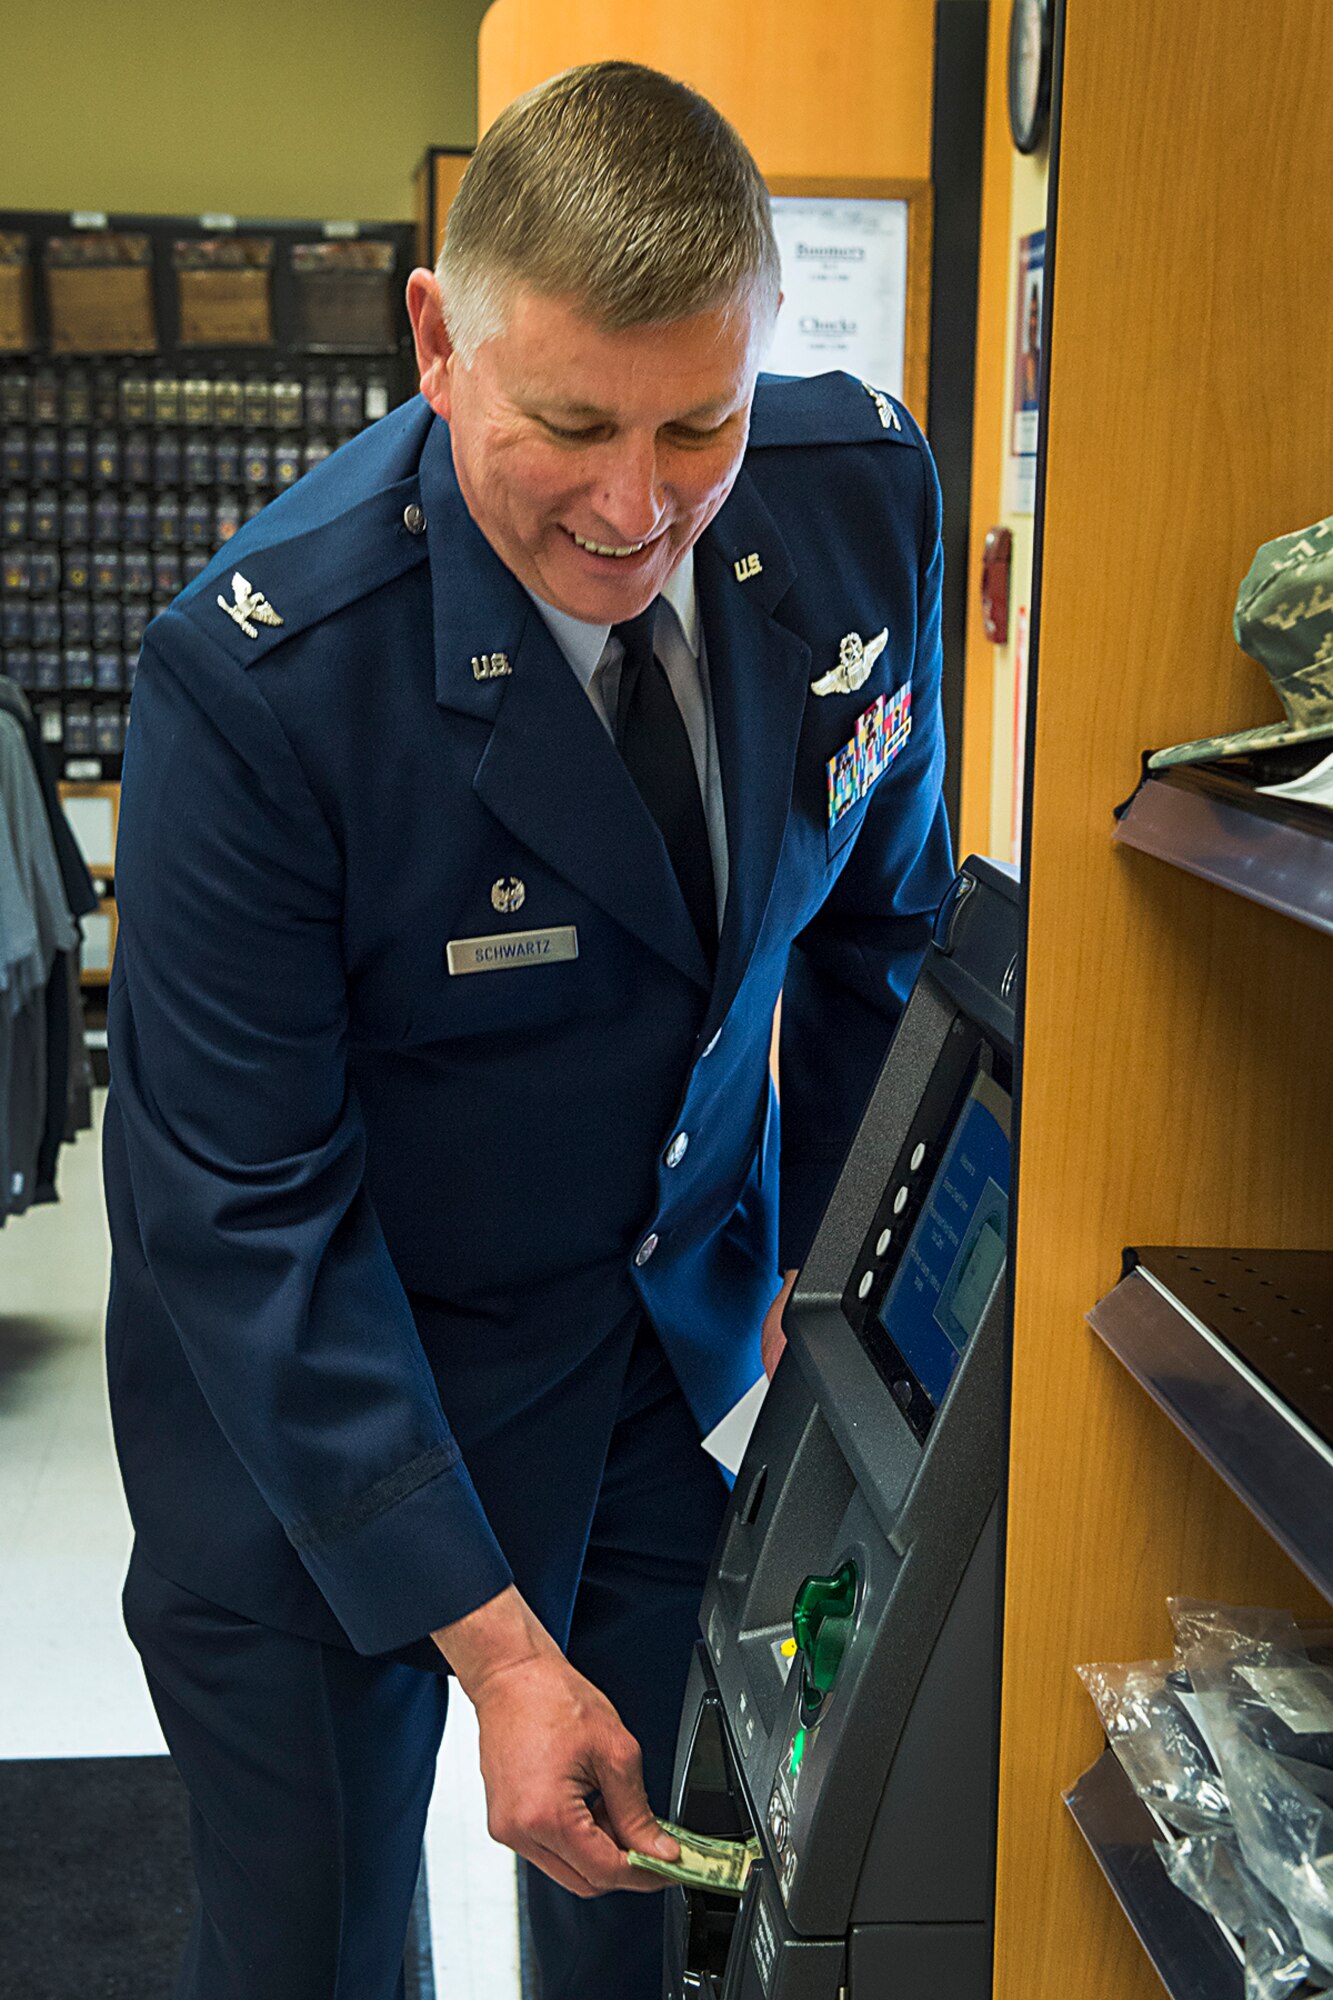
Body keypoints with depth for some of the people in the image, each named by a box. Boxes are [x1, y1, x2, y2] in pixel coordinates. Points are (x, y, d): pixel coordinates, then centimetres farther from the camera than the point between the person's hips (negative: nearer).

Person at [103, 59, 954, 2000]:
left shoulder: (863, 494, -13)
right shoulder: (258, 669, -28)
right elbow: (246, 1211, -23)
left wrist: (835, 1270, 4)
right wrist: (485, 1634, -24)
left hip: (692, 1326, 4)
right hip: (320, 1380, -4)